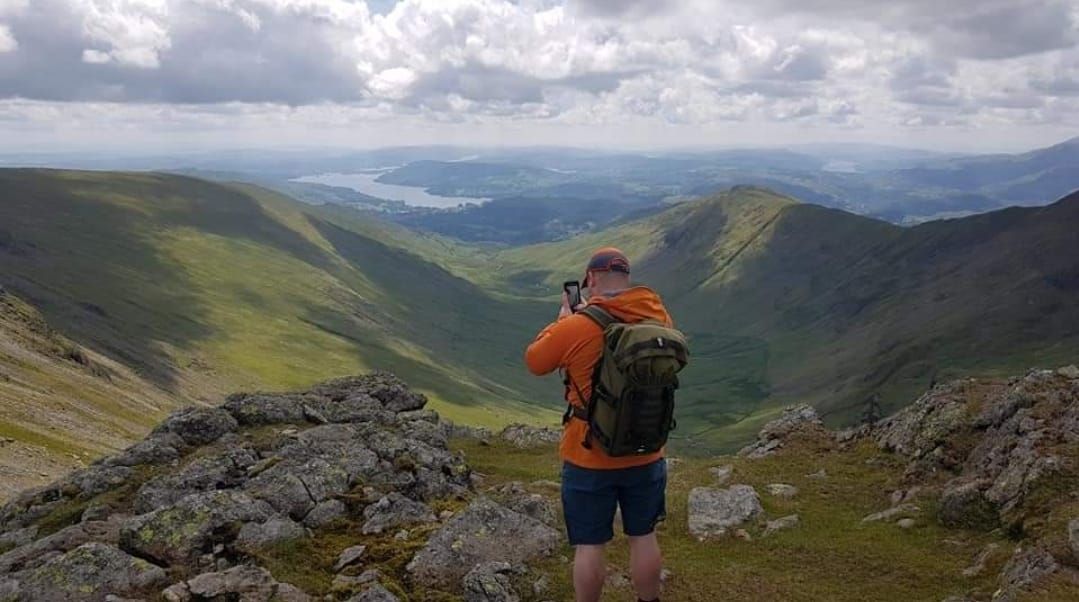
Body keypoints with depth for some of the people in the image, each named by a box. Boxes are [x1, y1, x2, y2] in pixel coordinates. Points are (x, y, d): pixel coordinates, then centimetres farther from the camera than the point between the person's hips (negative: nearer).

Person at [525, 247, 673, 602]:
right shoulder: (659, 316, -7)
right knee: (644, 537, 19)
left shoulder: (575, 327, -20)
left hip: (589, 460, -4)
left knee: (590, 546, 11)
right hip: (646, 456, 4)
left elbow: (534, 362, -2)